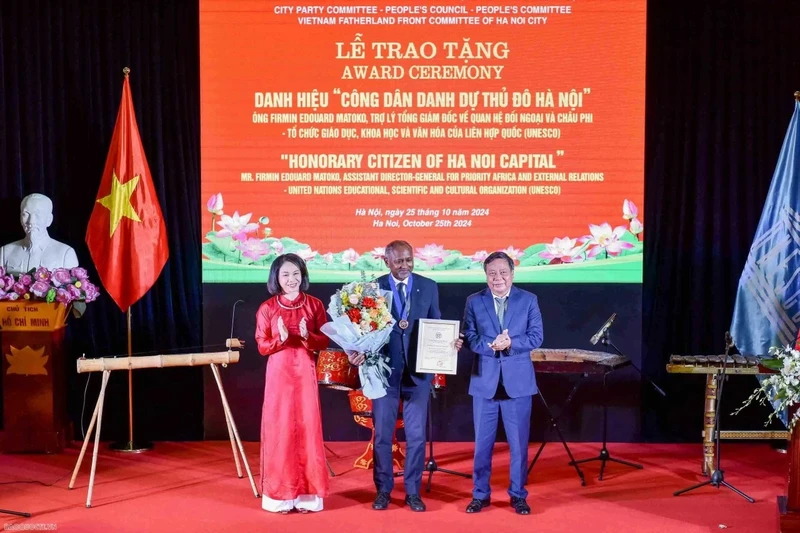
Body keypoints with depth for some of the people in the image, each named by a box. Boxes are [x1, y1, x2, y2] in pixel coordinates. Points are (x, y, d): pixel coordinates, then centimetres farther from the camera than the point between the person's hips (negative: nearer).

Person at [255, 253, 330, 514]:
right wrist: (281, 338, -19)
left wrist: (308, 337, -17)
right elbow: (262, 346, -1)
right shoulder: (267, 308, 0)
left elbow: (325, 341, 2)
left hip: (305, 373, 1)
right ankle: (281, 494, 10)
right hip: (279, 374, -1)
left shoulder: (315, 305, 3)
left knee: (307, 428, 1)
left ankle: (306, 493, 11)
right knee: (279, 430, 0)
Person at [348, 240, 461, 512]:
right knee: (382, 434, 7)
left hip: (418, 370, 1)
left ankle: (413, 492, 18)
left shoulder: (429, 287, 4)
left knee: (416, 434, 6)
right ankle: (383, 490, 21)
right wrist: (359, 351, -18)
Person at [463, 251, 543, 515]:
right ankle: (480, 494, 20)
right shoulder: (474, 301, 3)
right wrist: (491, 346, -22)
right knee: (482, 442, 7)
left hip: (518, 381, 0)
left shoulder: (529, 300, 2)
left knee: (519, 442, 6)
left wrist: (510, 343, -20)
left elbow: (536, 336, -4)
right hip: (484, 381, 1)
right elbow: (469, 337, -3)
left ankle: (518, 495, 20)